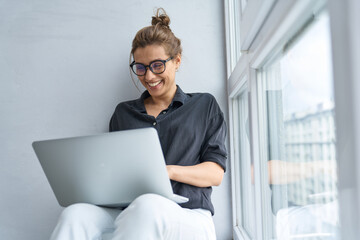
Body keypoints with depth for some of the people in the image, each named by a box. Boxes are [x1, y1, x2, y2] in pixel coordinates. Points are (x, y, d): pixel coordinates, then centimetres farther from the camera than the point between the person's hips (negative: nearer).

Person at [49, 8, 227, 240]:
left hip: (188, 214, -2)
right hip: (130, 212, 3)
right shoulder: (124, 112, 24)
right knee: (75, 215, -33)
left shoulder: (205, 106, 16)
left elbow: (216, 173, 7)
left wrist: (169, 171, -12)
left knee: (147, 207, -41)